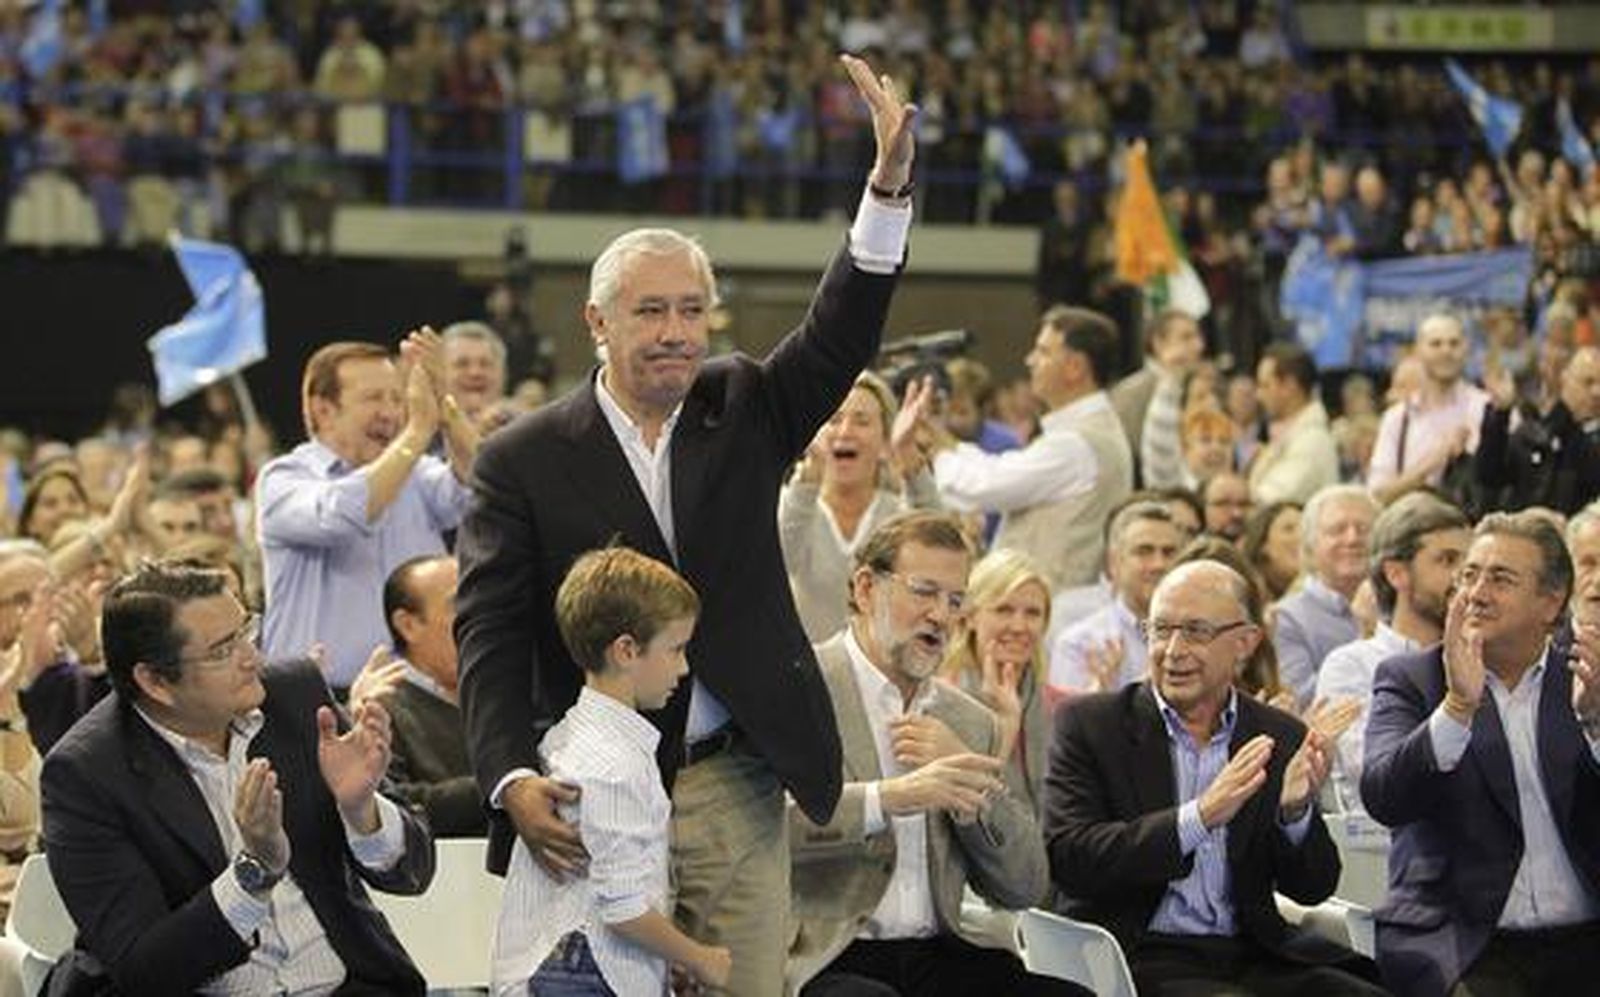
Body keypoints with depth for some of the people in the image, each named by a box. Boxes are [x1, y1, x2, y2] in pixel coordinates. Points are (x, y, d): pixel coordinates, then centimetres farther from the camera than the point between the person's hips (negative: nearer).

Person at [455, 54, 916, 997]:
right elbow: (489, 636, -6)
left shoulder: (742, 410, 9)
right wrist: (512, 779, -20)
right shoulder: (524, 460, -1)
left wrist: (891, 184, -19)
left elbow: (838, 341, -5)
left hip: (735, 788, 3)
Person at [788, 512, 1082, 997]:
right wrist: (887, 799, -26)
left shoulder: (971, 722, 19)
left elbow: (1024, 888, 14)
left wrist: (966, 777, -2)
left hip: (935, 954, 6)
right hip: (823, 958, -6)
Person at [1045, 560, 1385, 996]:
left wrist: (1296, 811, -12)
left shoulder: (1280, 737, 11)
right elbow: (1066, 860, -11)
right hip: (1140, 957, -4)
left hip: (1251, 956, 4)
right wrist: (1198, 817, -19)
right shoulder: (1089, 724, 2)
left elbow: (1313, 889, 9)